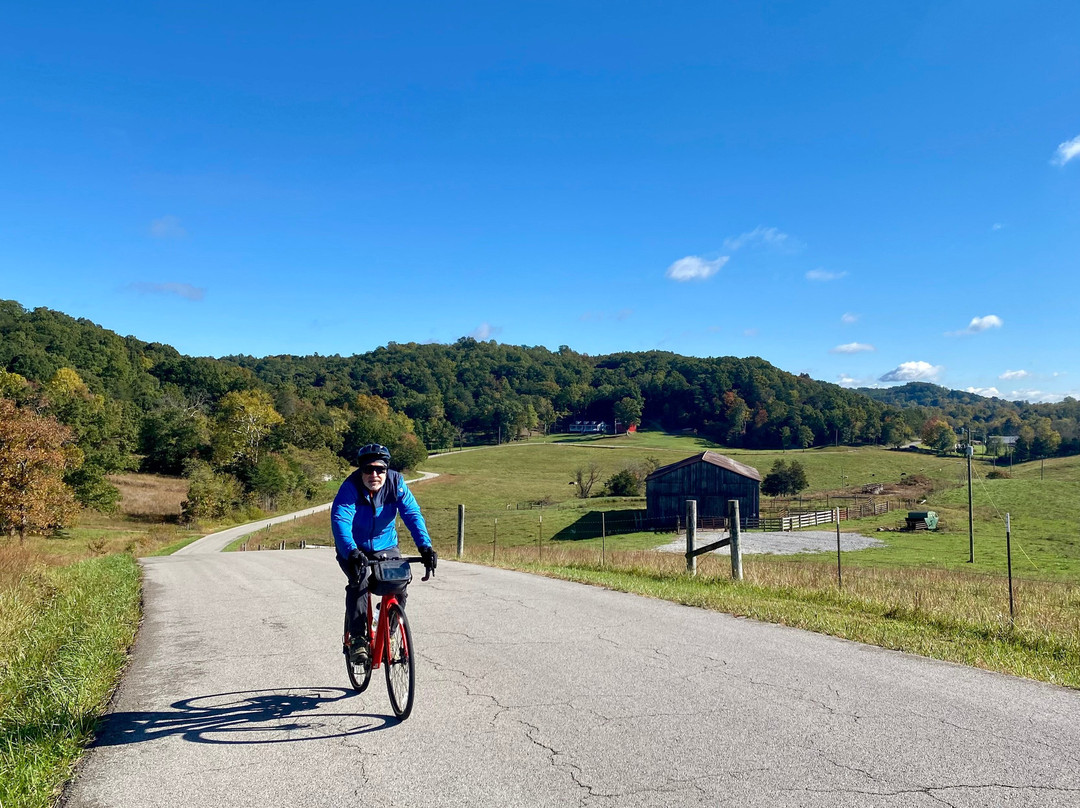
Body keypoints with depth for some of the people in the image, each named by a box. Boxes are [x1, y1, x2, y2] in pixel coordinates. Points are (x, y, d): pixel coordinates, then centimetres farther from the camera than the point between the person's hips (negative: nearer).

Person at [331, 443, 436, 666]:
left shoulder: (396, 483, -16)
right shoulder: (350, 487, -23)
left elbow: (413, 514, -23)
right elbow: (340, 520, -35)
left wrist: (425, 546, -38)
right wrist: (351, 552, -52)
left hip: (386, 547, 3)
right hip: (354, 550, -2)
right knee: (360, 581, -29)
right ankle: (357, 639, -19)